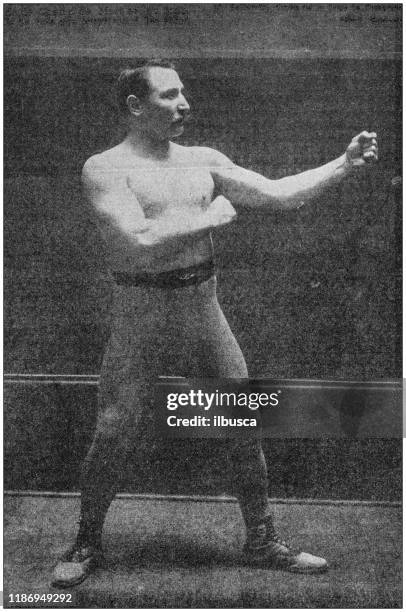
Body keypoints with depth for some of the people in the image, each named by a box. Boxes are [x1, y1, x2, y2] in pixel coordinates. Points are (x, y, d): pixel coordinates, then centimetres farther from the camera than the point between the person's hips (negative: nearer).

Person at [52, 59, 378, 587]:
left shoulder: (203, 162, 9)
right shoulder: (105, 169, -7)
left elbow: (278, 195, 6)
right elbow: (139, 242, -21)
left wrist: (345, 165, -2)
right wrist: (208, 218, -13)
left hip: (204, 307, 5)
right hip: (142, 312, -5)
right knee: (114, 437, -2)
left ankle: (262, 542, 22)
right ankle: (87, 544, 21)